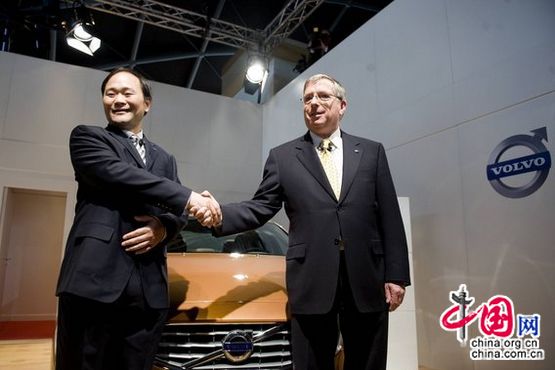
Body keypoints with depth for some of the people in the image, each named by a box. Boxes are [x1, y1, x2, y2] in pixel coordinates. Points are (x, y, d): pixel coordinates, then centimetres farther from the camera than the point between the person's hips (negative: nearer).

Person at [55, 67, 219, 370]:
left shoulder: (165, 159, 23)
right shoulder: (87, 137, 8)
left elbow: (177, 212, 13)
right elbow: (118, 174, -12)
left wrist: (164, 227, -11)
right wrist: (189, 197, -13)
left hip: (149, 289, 4)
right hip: (94, 278, -4)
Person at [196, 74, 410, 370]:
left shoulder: (372, 152, 10)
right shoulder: (282, 156, 9)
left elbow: (390, 218, 5)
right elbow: (260, 208, 2)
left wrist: (396, 275, 0)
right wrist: (219, 214, -17)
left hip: (368, 281, 2)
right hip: (312, 283, -1)